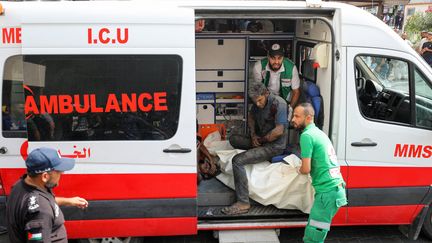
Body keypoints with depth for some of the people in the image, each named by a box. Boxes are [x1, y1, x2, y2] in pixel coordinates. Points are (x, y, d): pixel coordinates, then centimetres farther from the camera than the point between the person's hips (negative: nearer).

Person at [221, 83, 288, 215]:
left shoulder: (278, 104, -21)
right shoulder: (258, 102, 4)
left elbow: (279, 131, -26)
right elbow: (251, 116, 22)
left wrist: (261, 139, -14)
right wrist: (253, 134, 4)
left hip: (274, 146, -10)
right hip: (261, 140, 10)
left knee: (237, 160, -22)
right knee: (233, 139, 17)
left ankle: (243, 203, -21)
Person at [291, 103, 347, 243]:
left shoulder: (307, 135, -12)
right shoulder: (318, 132, 18)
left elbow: (306, 169, -13)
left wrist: (299, 170, 7)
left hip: (327, 191, -10)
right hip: (336, 188, 10)